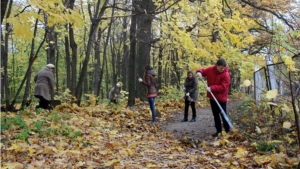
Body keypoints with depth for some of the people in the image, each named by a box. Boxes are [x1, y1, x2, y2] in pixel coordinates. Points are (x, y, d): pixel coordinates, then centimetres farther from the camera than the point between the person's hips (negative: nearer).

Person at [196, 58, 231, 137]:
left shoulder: (226, 75, -18)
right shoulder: (210, 69, -2)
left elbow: (223, 87, -23)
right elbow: (203, 71, 13)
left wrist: (212, 88, -30)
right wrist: (199, 72, -11)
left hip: (221, 98, -6)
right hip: (212, 97, 6)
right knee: (215, 114, 12)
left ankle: (227, 131, 10)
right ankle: (218, 130, 21)